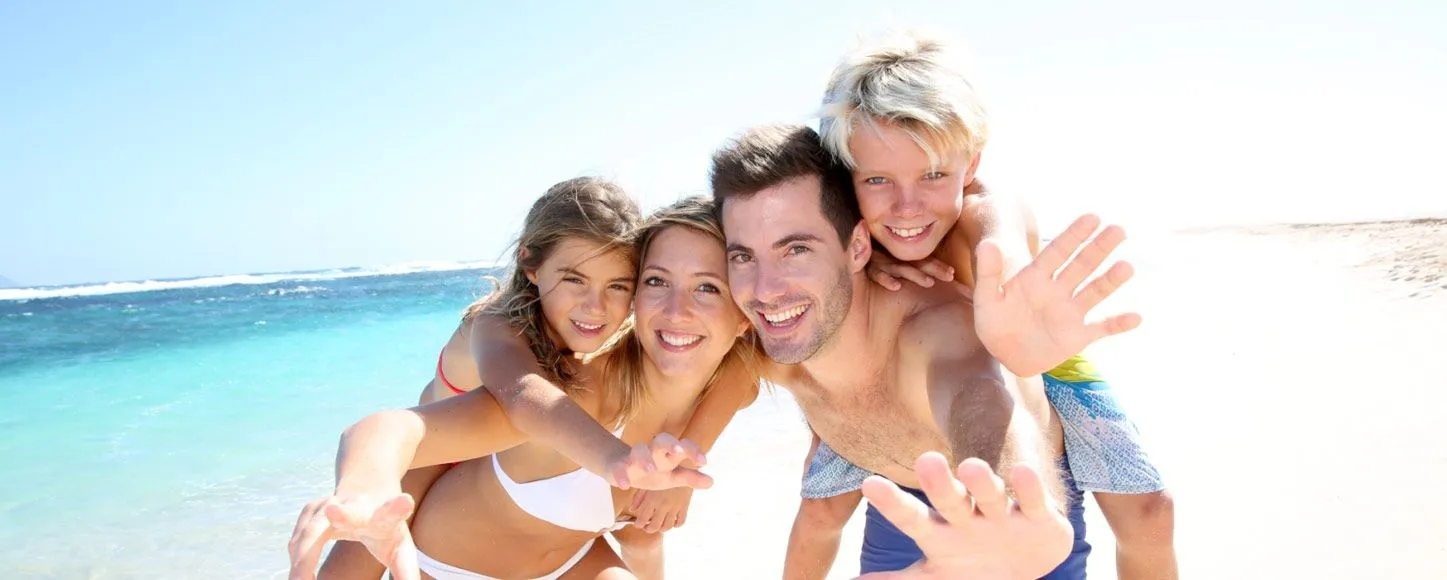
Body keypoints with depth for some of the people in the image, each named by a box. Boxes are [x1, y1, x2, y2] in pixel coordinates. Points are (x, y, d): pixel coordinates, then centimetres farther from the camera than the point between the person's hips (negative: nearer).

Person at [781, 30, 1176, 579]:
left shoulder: (991, 213, -44)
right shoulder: (851, 234, -31)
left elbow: (1003, 249, -66)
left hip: (1030, 370, -2)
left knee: (1148, 513, -11)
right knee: (821, 508, 1)